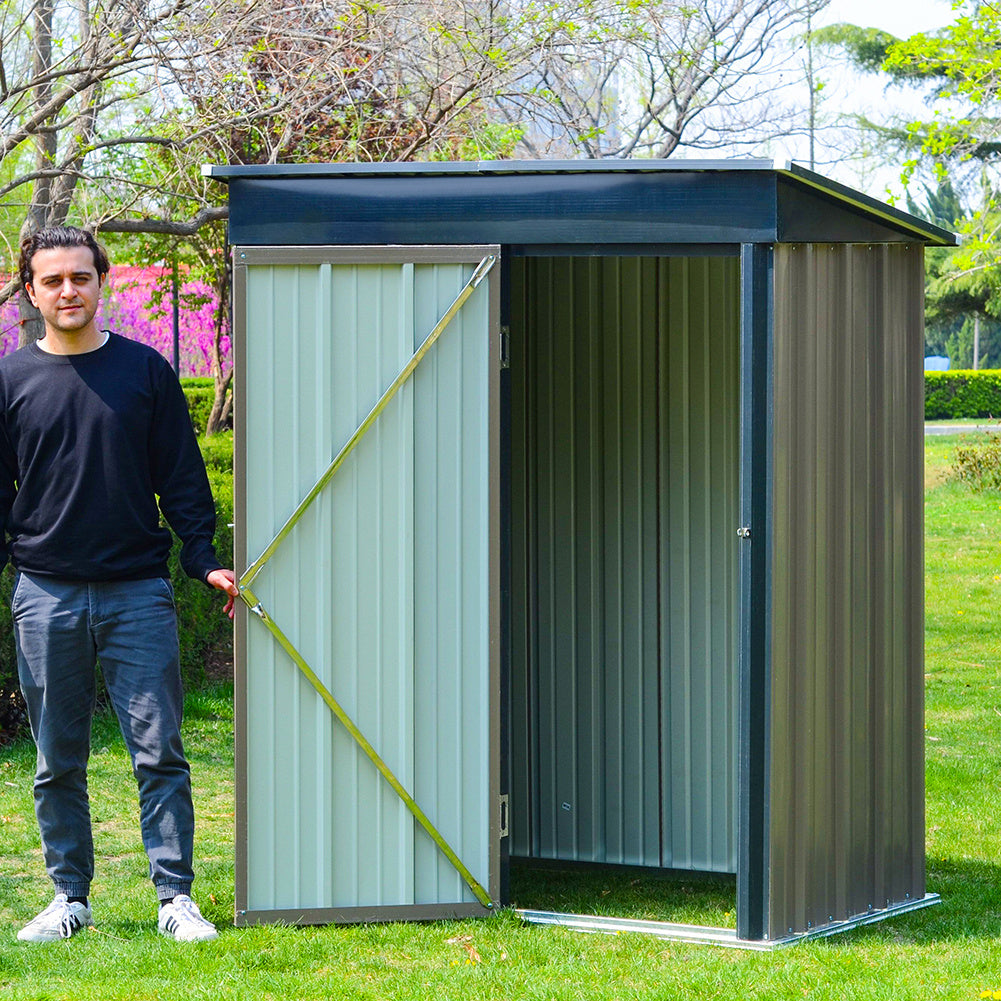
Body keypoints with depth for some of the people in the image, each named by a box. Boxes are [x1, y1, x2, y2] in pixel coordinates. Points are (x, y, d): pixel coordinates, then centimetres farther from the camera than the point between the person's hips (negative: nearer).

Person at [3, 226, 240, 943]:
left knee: (159, 751, -4)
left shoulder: (145, 370, 6)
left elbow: (181, 476, 7)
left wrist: (204, 559, -2)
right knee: (59, 762, 6)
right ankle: (70, 897, 15)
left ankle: (177, 898, 0)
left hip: (138, 593, -1)